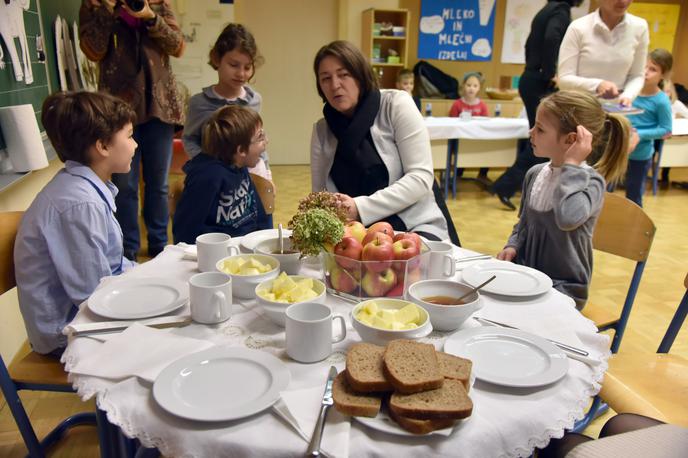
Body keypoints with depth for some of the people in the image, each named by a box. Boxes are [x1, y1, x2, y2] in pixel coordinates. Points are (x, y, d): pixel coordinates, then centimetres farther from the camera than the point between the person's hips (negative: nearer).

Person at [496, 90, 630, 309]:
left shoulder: (590, 181, -15)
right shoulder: (535, 174, 3)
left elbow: (568, 218, -39)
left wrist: (572, 166, -28)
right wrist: (512, 246, -2)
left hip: (563, 288, -6)